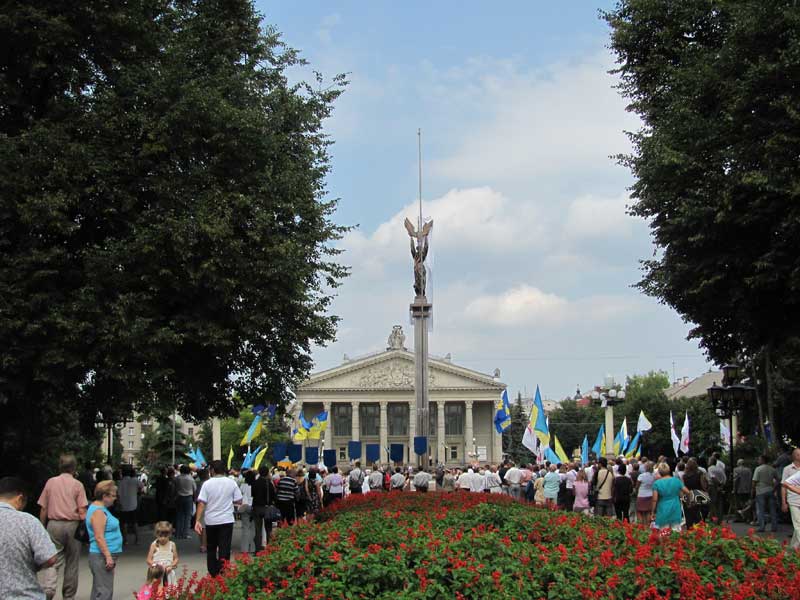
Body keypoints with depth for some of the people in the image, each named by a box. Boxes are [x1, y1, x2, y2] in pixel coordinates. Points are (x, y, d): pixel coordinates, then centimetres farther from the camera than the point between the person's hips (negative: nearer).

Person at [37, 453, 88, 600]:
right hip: (72, 525, -1)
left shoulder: (51, 482, 4)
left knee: (53, 560, 2)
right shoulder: (77, 485, -2)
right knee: (71, 563, 11)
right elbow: (82, 511, -6)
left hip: (54, 524, 1)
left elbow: (43, 508, 6)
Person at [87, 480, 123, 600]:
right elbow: (99, 537, -22)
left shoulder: (100, 508, 16)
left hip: (104, 556, 11)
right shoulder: (98, 511, -16)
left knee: (98, 590, 14)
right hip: (102, 557, -11)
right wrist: (108, 557, -23)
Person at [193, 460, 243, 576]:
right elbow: (239, 501, 0)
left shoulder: (207, 484, -5)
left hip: (211, 521, 1)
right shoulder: (231, 483, -2)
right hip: (227, 520, 0)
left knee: (211, 549, 17)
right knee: (224, 550, 0)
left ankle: (213, 574, 22)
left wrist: (198, 521, -8)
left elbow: (201, 503, -10)